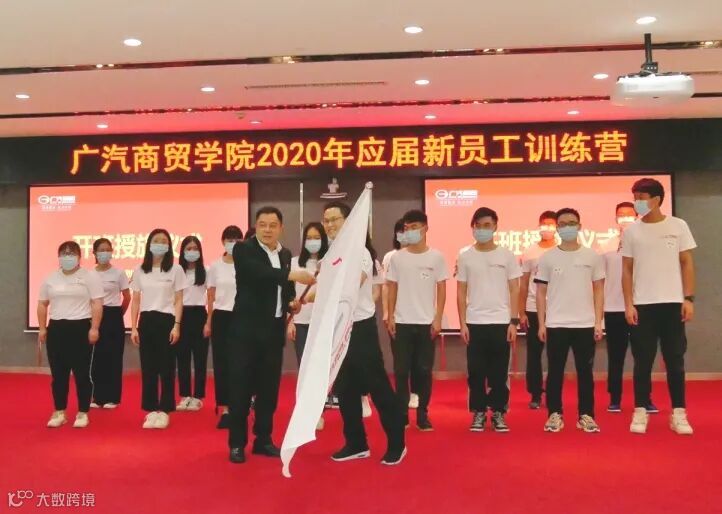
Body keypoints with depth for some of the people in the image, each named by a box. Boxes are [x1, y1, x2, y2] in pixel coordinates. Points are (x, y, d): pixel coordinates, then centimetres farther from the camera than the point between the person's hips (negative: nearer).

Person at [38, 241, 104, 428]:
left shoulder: (90, 277, -2)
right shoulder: (51, 279, 12)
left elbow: (97, 304, -7)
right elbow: (42, 304, 16)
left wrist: (94, 328, -13)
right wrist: (42, 328, 8)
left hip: (80, 327, -4)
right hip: (56, 328, 4)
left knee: (81, 373, -1)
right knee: (58, 373, 8)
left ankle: (83, 413, 8)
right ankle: (59, 412, 18)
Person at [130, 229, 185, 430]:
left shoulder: (176, 270, -1)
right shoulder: (140, 271, 7)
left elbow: (178, 301, -1)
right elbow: (135, 301, 9)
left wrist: (176, 325, -9)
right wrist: (133, 327, 4)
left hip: (166, 320, -3)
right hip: (146, 321, 3)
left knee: (166, 367, 1)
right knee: (148, 367, 5)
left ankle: (164, 410, 9)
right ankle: (151, 410, 13)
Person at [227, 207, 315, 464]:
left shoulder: (286, 254, 12)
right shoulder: (243, 249, -7)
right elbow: (260, 273, -26)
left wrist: (292, 302, 3)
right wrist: (292, 275, -34)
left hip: (274, 329, 6)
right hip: (246, 328, -5)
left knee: (269, 386, 10)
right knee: (241, 385, -1)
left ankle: (263, 440, 22)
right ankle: (237, 443, 10)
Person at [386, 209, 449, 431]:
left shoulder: (436, 257, 0)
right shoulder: (397, 257, 4)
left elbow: (441, 290, 1)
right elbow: (392, 289, 7)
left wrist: (438, 319, -6)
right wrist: (390, 317, -1)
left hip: (426, 323, -1)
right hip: (402, 323, 1)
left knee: (424, 370, 4)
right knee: (401, 370, 3)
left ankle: (422, 415, 14)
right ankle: (401, 414, 12)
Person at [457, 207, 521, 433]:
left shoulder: (507, 256, 3)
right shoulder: (465, 257, 4)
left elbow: (514, 290, 3)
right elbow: (461, 293, 5)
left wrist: (514, 322, -4)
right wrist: (462, 323, -2)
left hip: (501, 322, 0)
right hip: (475, 323, 0)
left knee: (499, 372, 4)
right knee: (476, 371, 3)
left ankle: (498, 413, 14)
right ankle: (478, 413, 14)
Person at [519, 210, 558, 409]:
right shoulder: (529, 253, 5)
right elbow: (523, 284, 6)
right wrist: (521, 312, 1)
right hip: (533, 310, 1)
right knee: (534, 353, 4)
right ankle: (535, 394, 13)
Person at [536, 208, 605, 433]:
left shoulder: (593, 257, 4)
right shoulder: (547, 258, 2)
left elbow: (598, 291, 6)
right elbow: (541, 292, 4)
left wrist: (598, 322, 0)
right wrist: (541, 324, -1)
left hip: (585, 324, 1)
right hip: (555, 324, 0)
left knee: (585, 372, 6)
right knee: (555, 371, 4)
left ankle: (586, 415, 15)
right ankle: (555, 415, 13)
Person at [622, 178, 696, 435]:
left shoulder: (678, 226, 3)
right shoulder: (631, 232, 3)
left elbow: (687, 263, 4)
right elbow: (627, 270, 4)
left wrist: (688, 298, -4)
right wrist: (628, 304, -3)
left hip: (672, 303, 0)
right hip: (643, 305, 0)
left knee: (675, 360, 5)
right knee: (643, 361, 3)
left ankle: (678, 413, 12)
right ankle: (640, 412, 10)